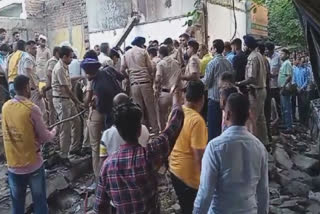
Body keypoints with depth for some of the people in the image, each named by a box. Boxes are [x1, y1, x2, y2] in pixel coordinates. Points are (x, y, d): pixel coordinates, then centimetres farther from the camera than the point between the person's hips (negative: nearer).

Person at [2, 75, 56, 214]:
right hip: (33, 165, -5)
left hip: (13, 166, 5)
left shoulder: (5, 107, 0)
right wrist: (53, 132, 10)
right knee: (39, 203, 11)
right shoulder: (31, 109, -17)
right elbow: (44, 137, -11)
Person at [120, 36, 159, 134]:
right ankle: (155, 130, 8)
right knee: (150, 107, 4)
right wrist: (150, 77, 17)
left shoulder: (126, 54, 11)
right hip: (145, 82, -3)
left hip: (134, 84, 3)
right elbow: (150, 67, 0)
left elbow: (122, 70, 6)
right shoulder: (143, 51, 3)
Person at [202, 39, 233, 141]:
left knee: (213, 126, 3)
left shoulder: (212, 63, -13)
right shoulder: (228, 63, 4)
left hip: (214, 98, -6)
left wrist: (199, 80, 8)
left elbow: (207, 82, -11)